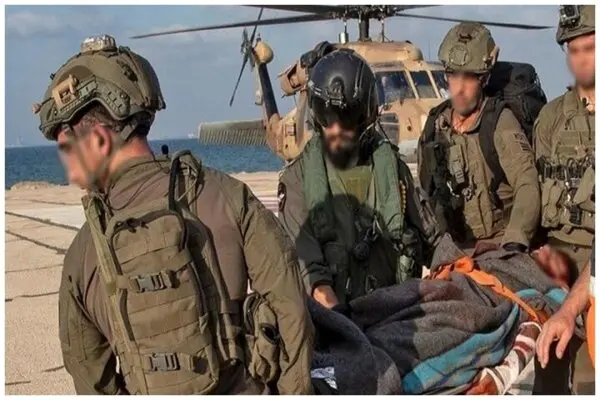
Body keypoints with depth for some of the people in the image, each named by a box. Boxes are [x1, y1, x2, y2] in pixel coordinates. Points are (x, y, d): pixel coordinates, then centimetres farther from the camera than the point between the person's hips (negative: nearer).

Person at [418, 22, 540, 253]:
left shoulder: (500, 121, -9)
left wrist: (514, 243, -31)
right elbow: (426, 190, 18)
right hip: (453, 248, 4)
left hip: (499, 248, -4)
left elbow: (527, 186, -19)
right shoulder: (435, 125, 9)